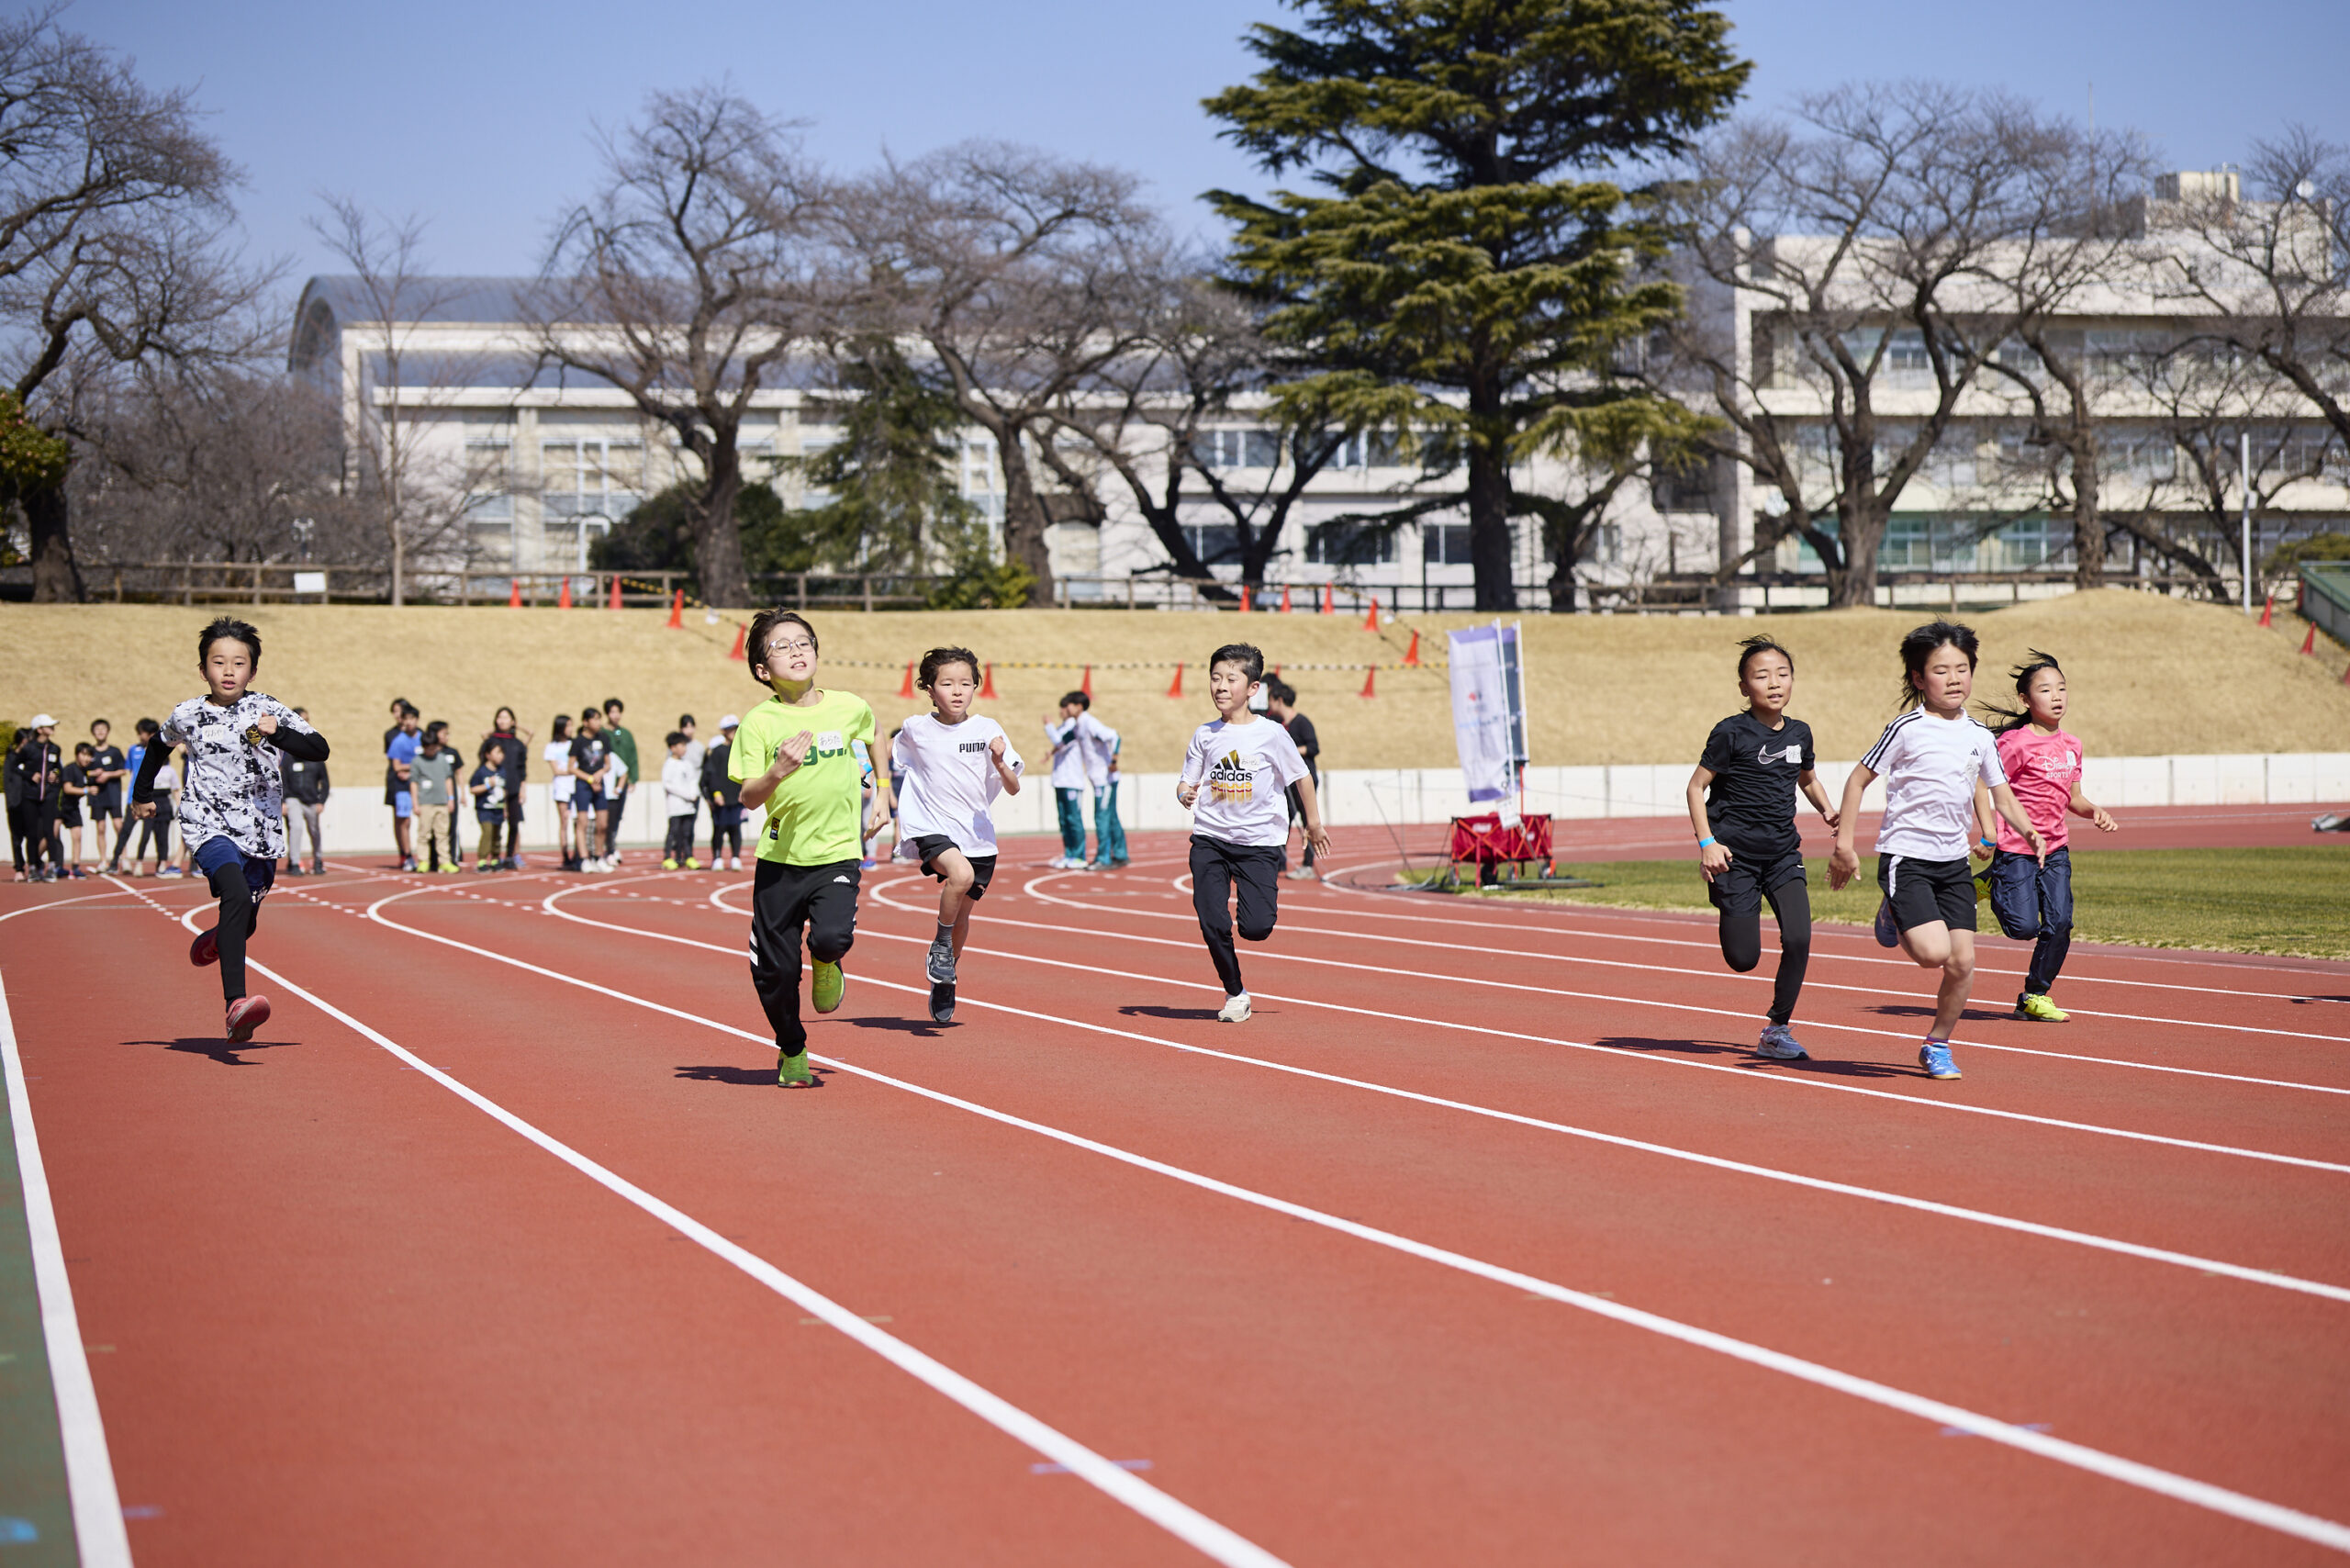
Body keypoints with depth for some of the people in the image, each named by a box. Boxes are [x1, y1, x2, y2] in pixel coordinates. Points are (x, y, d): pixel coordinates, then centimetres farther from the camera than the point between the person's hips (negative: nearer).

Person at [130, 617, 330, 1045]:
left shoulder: (267, 710, -1)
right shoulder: (187, 716, 3)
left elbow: (319, 749, -12)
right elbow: (159, 746, 26)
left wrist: (277, 734, -28)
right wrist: (142, 794, 33)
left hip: (261, 831, 2)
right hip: (210, 826, -2)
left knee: (244, 921, 16)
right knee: (237, 896, -29)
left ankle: (213, 942, 56)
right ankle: (236, 1004, -39)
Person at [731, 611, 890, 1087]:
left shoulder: (848, 707, -1)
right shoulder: (759, 721, -7)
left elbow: (876, 738, 23)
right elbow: (749, 797, -10)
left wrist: (883, 792, 19)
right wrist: (779, 771, -27)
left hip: (837, 854, 0)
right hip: (779, 858, 0)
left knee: (831, 937, -26)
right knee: (774, 969, 4)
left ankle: (826, 965, 12)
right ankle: (791, 1052, 29)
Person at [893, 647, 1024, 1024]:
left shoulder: (987, 730, -3)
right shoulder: (916, 728, -1)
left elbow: (1013, 789, -5)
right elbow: (888, 751, 22)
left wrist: (999, 763, -22)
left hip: (978, 836, 2)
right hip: (930, 828, -2)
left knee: (962, 913, 12)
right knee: (961, 873, -32)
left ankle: (943, 984, 36)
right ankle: (940, 946, -9)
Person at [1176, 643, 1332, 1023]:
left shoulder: (1271, 733, -5)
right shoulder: (1205, 735, 3)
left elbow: (1301, 776, 6)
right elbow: (1187, 781, 9)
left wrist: (1314, 824, 13)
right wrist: (1185, 794, -15)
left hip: (1260, 840, -2)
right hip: (1210, 838, 2)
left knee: (1256, 928, -12)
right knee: (1212, 924, -7)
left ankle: (1268, 896, 25)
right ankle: (1234, 993, 13)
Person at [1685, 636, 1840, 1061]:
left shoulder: (1799, 733, 7)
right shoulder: (1732, 733, -9)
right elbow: (1696, 787, -6)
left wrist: (1827, 810, 8)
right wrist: (1707, 843, -16)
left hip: (1783, 853, 4)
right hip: (1735, 853, -4)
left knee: (1798, 939, -16)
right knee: (1744, 959, -5)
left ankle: (1778, 1028, 1)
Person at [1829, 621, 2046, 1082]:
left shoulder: (1979, 736, 8)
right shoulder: (1907, 729, -7)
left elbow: (2001, 796, 13)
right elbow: (1858, 780, -1)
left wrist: (2028, 830, -7)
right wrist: (1844, 843, -5)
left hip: (1954, 861, 5)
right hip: (1905, 857, -5)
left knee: (1962, 960, -3)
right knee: (1933, 952, -20)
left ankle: (1937, 1045, 17)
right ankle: (1894, 918, 13)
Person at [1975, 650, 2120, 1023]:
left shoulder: (2072, 746, 9)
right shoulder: (2017, 742, -12)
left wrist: (2095, 811, -1)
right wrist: (1988, 834, -20)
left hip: (2056, 849, 6)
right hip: (2016, 848, -6)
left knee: (2059, 925, -2)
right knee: (2024, 927, -10)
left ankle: (2035, 996, 14)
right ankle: (1991, 884, 19)